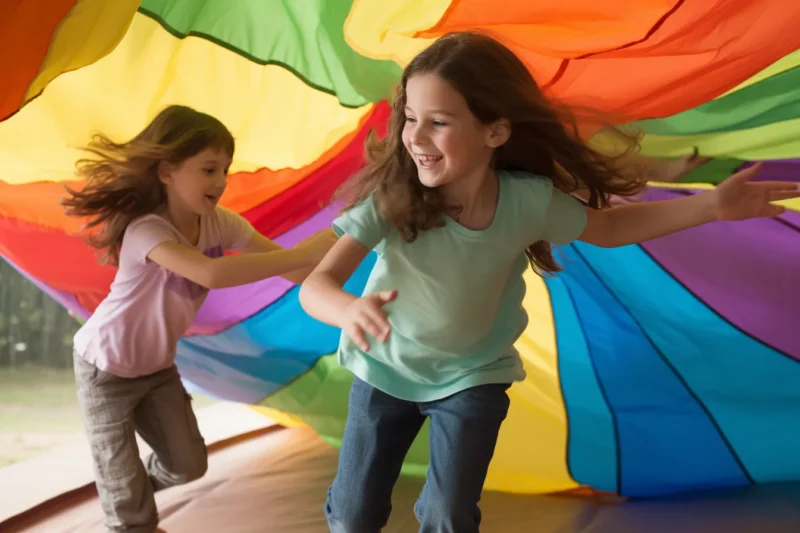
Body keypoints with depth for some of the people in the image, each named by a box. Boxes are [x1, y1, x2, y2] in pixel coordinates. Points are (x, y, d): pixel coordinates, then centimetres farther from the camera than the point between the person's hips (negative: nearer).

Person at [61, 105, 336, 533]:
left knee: (188, 464, 13)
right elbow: (211, 274, -53)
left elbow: (289, 266, -20)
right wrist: (303, 253, -52)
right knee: (126, 493, 1)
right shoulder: (146, 231, -36)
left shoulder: (220, 223, -15)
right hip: (106, 369, -6)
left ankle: (135, 493, 44)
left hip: (158, 365, 6)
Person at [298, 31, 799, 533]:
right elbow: (316, 284, -36)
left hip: (472, 376, 1)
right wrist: (348, 309, -61)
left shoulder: (528, 201, -25)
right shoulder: (390, 198, -31)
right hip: (385, 369, 0)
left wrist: (712, 204, -13)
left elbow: (607, 226, -5)